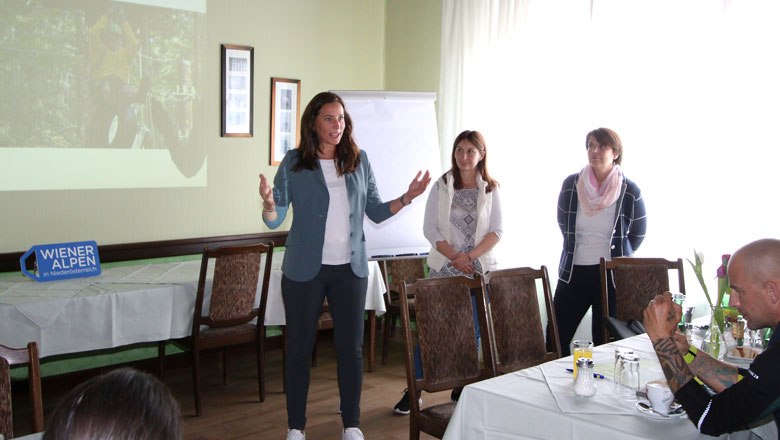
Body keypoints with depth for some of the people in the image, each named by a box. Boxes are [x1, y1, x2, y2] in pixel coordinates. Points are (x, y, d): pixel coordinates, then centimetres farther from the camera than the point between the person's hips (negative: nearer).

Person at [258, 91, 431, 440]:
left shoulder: (359, 161, 3)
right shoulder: (294, 163, -4)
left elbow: (376, 212, 8)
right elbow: (276, 220, -4)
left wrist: (407, 198, -7)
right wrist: (268, 204, -26)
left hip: (350, 268, 2)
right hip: (305, 270, -2)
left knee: (351, 347, 7)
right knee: (299, 347, 7)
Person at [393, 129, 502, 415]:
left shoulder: (491, 189, 3)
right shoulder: (441, 186, 2)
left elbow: (496, 231, -3)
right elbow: (430, 228, -3)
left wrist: (469, 256, -15)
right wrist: (454, 257, -14)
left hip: (479, 268, 1)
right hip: (444, 268, -1)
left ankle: (462, 388, 20)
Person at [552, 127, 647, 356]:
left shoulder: (629, 191, -7)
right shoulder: (571, 184, -2)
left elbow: (638, 233, 9)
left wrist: (620, 255, 11)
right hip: (573, 272, 2)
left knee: (605, 343, 7)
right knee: (556, 339, 3)